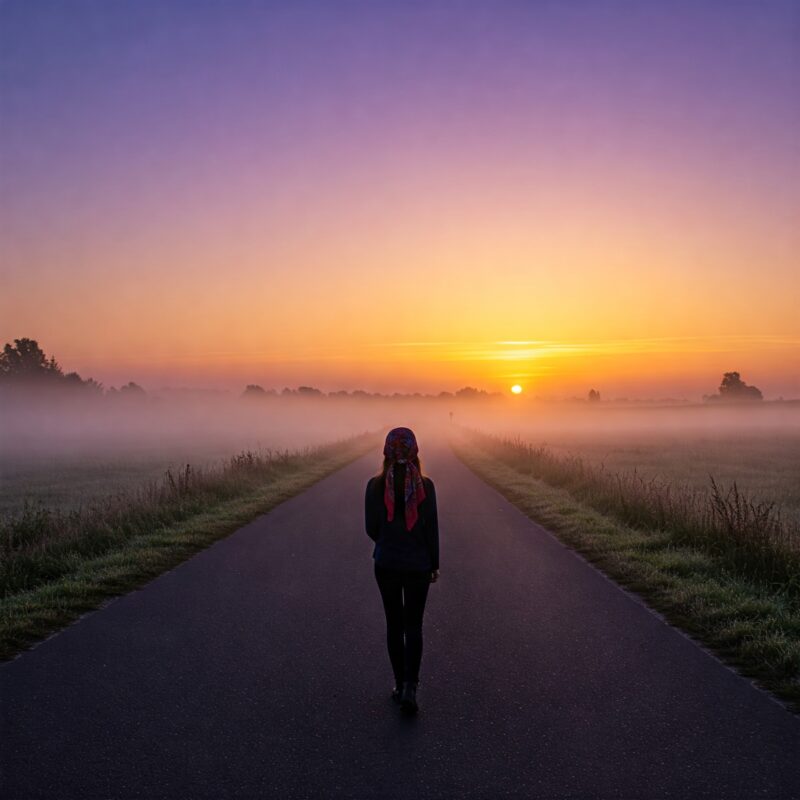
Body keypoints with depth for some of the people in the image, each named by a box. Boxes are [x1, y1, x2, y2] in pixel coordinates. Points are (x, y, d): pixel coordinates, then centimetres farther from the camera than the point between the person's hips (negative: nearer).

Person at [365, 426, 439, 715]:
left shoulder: (376, 485, -10)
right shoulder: (424, 485, -11)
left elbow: (372, 528, -5)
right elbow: (431, 528, -6)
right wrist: (434, 564, 5)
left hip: (386, 563, 1)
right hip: (418, 564, 0)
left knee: (394, 624, 14)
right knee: (414, 626, 10)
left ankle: (400, 685, 20)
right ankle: (410, 687, -3)